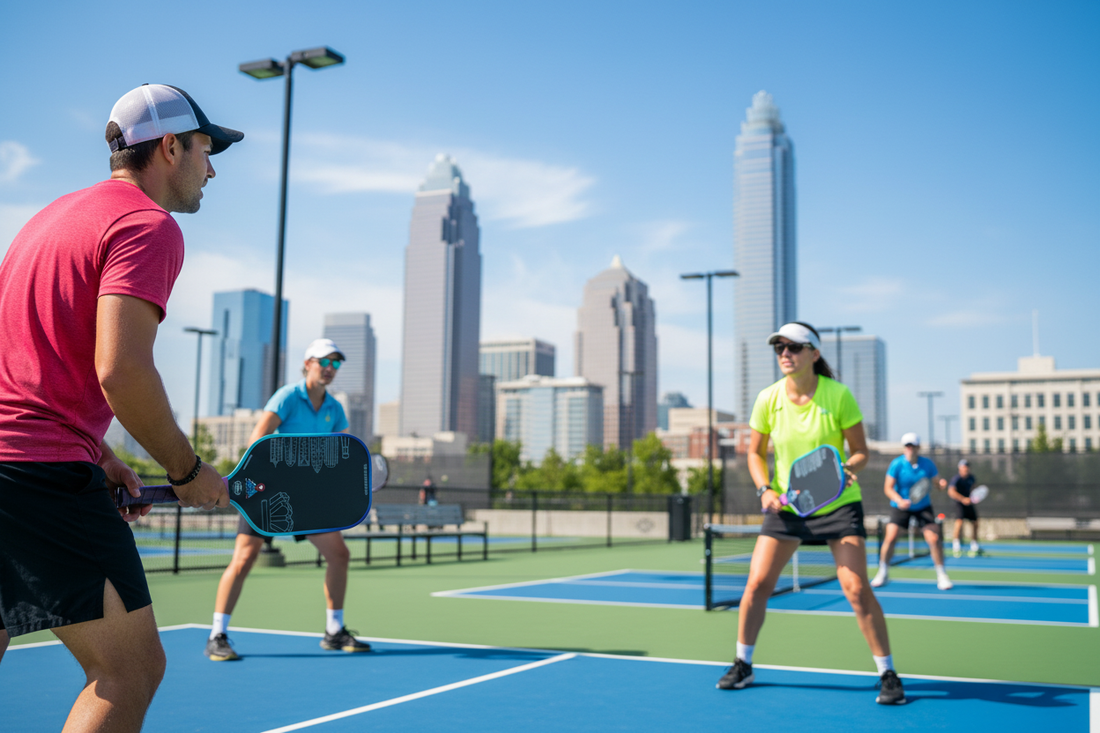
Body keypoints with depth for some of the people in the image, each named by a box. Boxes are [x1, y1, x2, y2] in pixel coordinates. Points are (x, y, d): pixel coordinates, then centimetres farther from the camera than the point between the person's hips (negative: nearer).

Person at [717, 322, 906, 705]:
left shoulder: (838, 394, -14)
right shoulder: (768, 399, -7)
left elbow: (861, 451, -7)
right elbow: (756, 452, 6)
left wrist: (845, 468, -28)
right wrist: (765, 489, -10)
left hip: (838, 504, -2)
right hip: (786, 504, 3)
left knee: (856, 587, -13)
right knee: (757, 582, -1)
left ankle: (887, 674, 5)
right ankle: (742, 665, 19)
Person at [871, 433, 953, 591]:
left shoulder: (928, 464, -7)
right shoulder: (897, 464, -12)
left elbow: (937, 484, -1)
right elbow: (888, 488, -11)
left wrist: (941, 486, -25)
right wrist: (899, 501, -27)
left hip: (923, 507, 1)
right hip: (900, 506, -1)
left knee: (933, 539, -12)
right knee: (890, 537, -12)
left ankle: (942, 576, 4)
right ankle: (882, 574, 7)